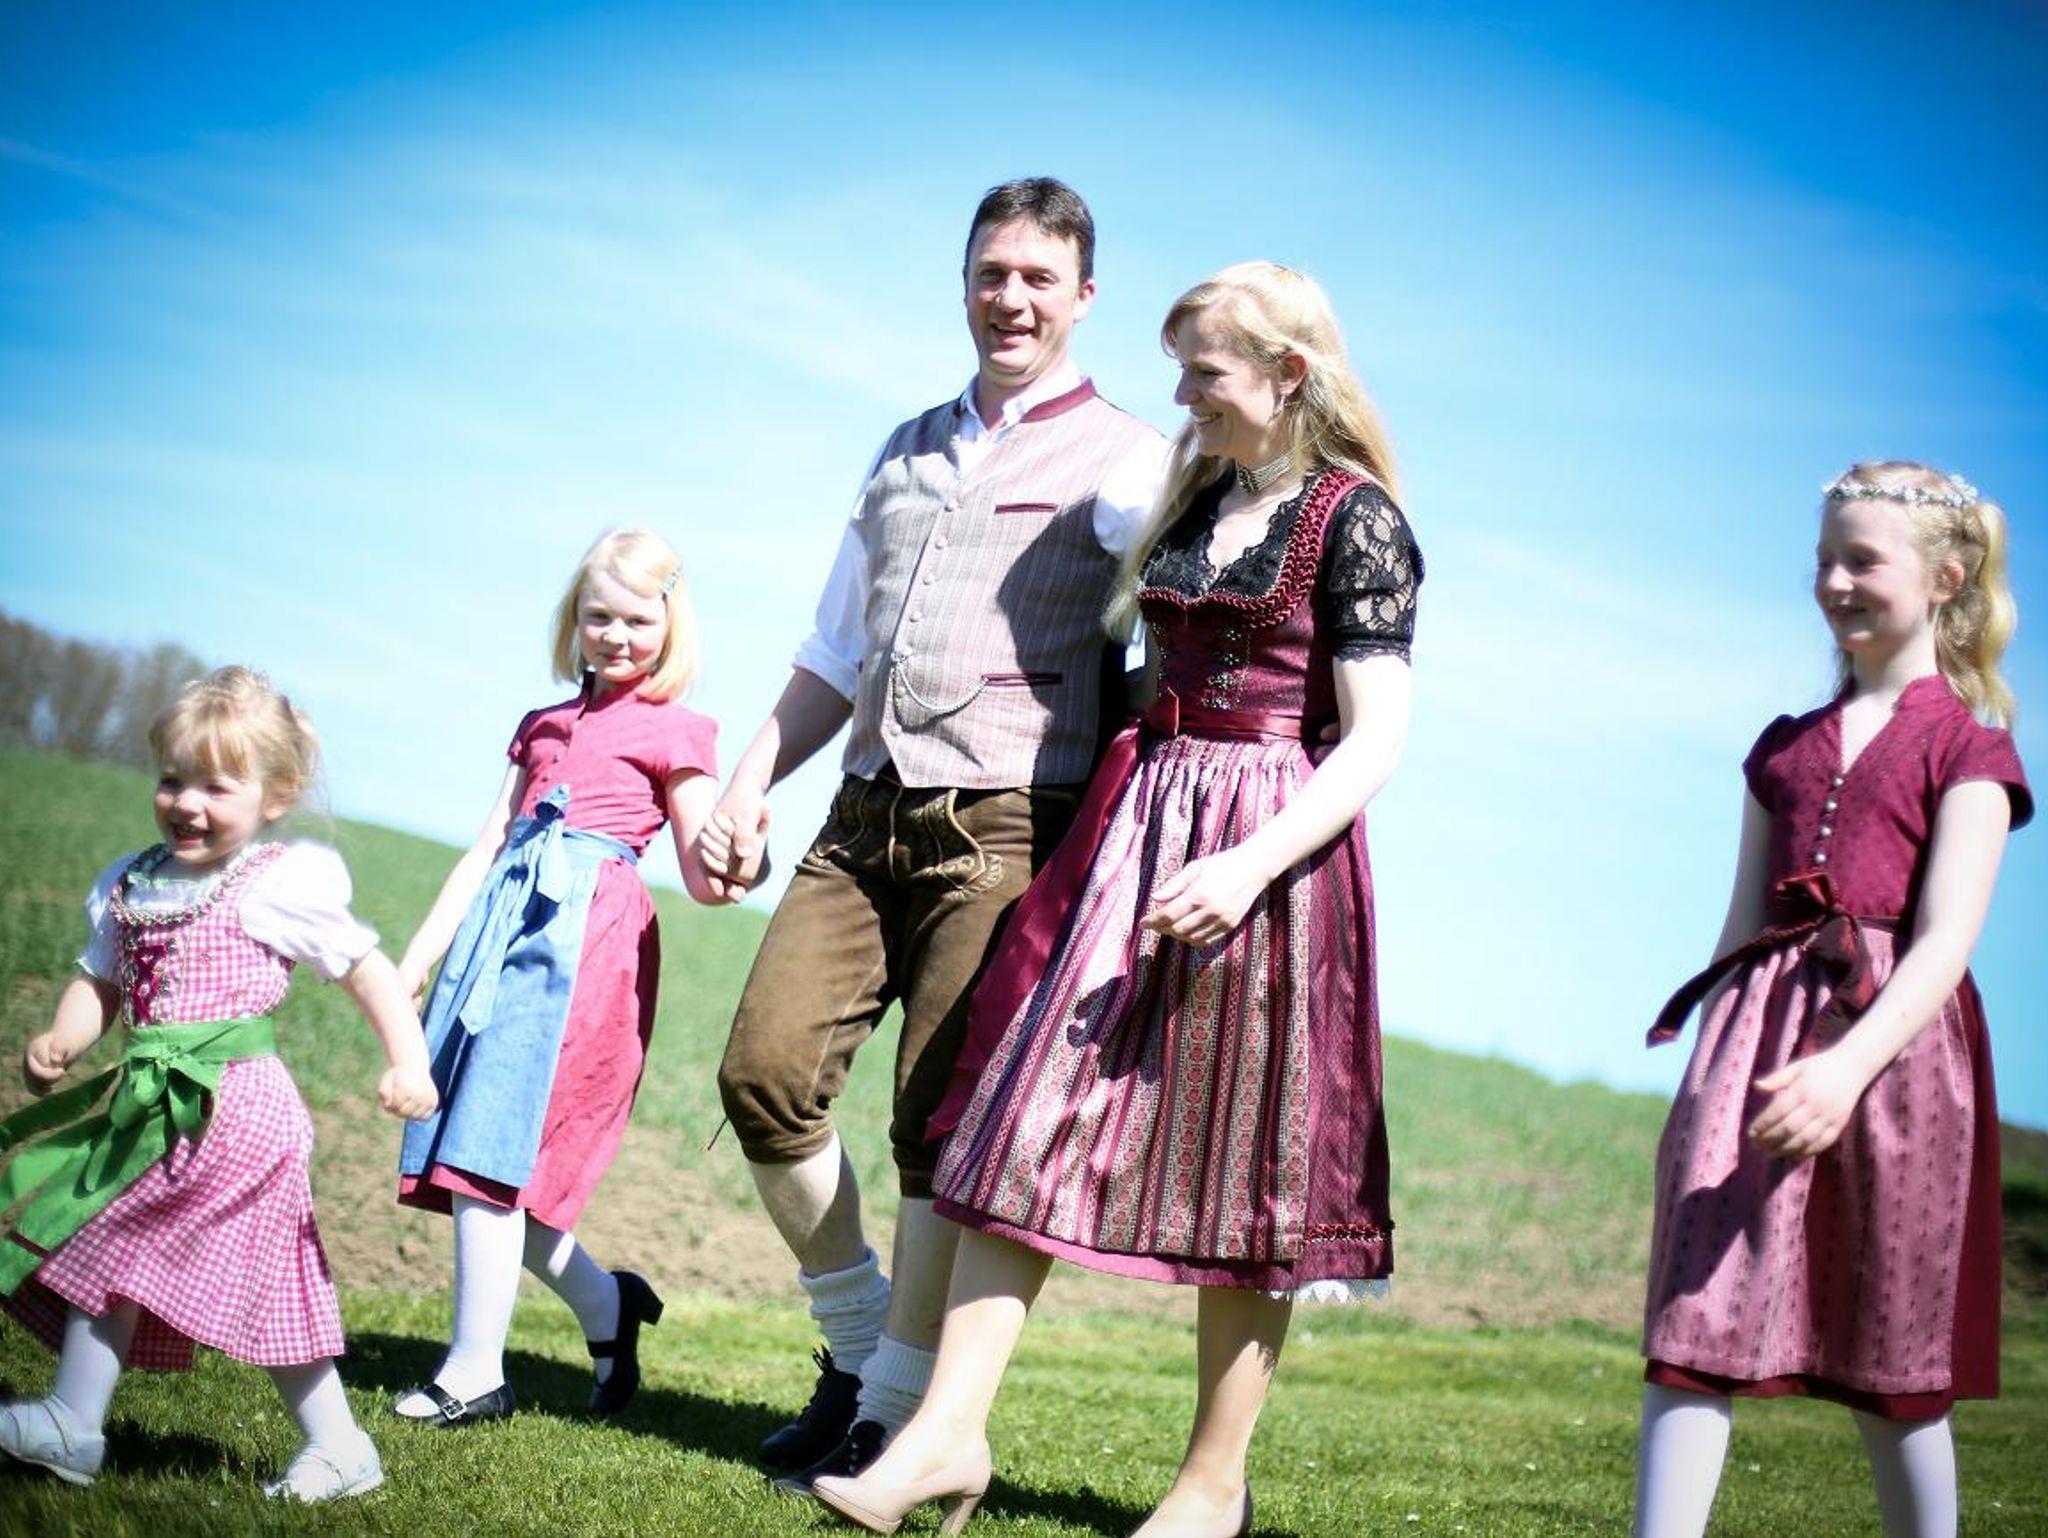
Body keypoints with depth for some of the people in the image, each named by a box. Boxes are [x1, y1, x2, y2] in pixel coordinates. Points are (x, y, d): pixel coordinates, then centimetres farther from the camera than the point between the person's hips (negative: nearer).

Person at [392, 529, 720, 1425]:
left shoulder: (673, 733, 7)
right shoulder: (544, 727, 24)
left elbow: (700, 878, 1)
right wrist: (416, 960, 15)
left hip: (589, 928, -6)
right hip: (504, 918, 6)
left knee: (492, 1142, -13)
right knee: (476, 1147, 3)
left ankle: (476, 1370, -8)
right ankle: (605, 1303, 22)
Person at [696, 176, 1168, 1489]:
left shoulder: (1119, 457, 4)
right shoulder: (909, 452, 22)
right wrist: (753, 781, 17)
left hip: (1008, 827, -6)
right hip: (868, 820, 6)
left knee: (944, 1124, -6)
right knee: (766, 1075, -3)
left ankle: (898, 1419, 6)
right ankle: (859, 1344, 16)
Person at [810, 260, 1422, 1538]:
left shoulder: (1353, 520, -8)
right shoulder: (1196, 499, 13)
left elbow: (1378, 738, -14)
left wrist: (1251, 864, -25)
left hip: (1269, 849, -7)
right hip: (1137, 832, 7)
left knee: (1238, 1169, 1)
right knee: (1036, 1119, -1)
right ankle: (950, 1433, -1)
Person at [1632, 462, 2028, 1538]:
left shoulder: (1967, 748, 1)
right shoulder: (1785, 747, 18)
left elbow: (1944, 942, -11)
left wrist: (1849, 1064, -25)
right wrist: (1715, 1053, 9)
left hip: (1889, 1036, -4)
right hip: (1758, 1037, 4)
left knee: (1887, 1365, 5)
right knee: (1696, 1324, -7)